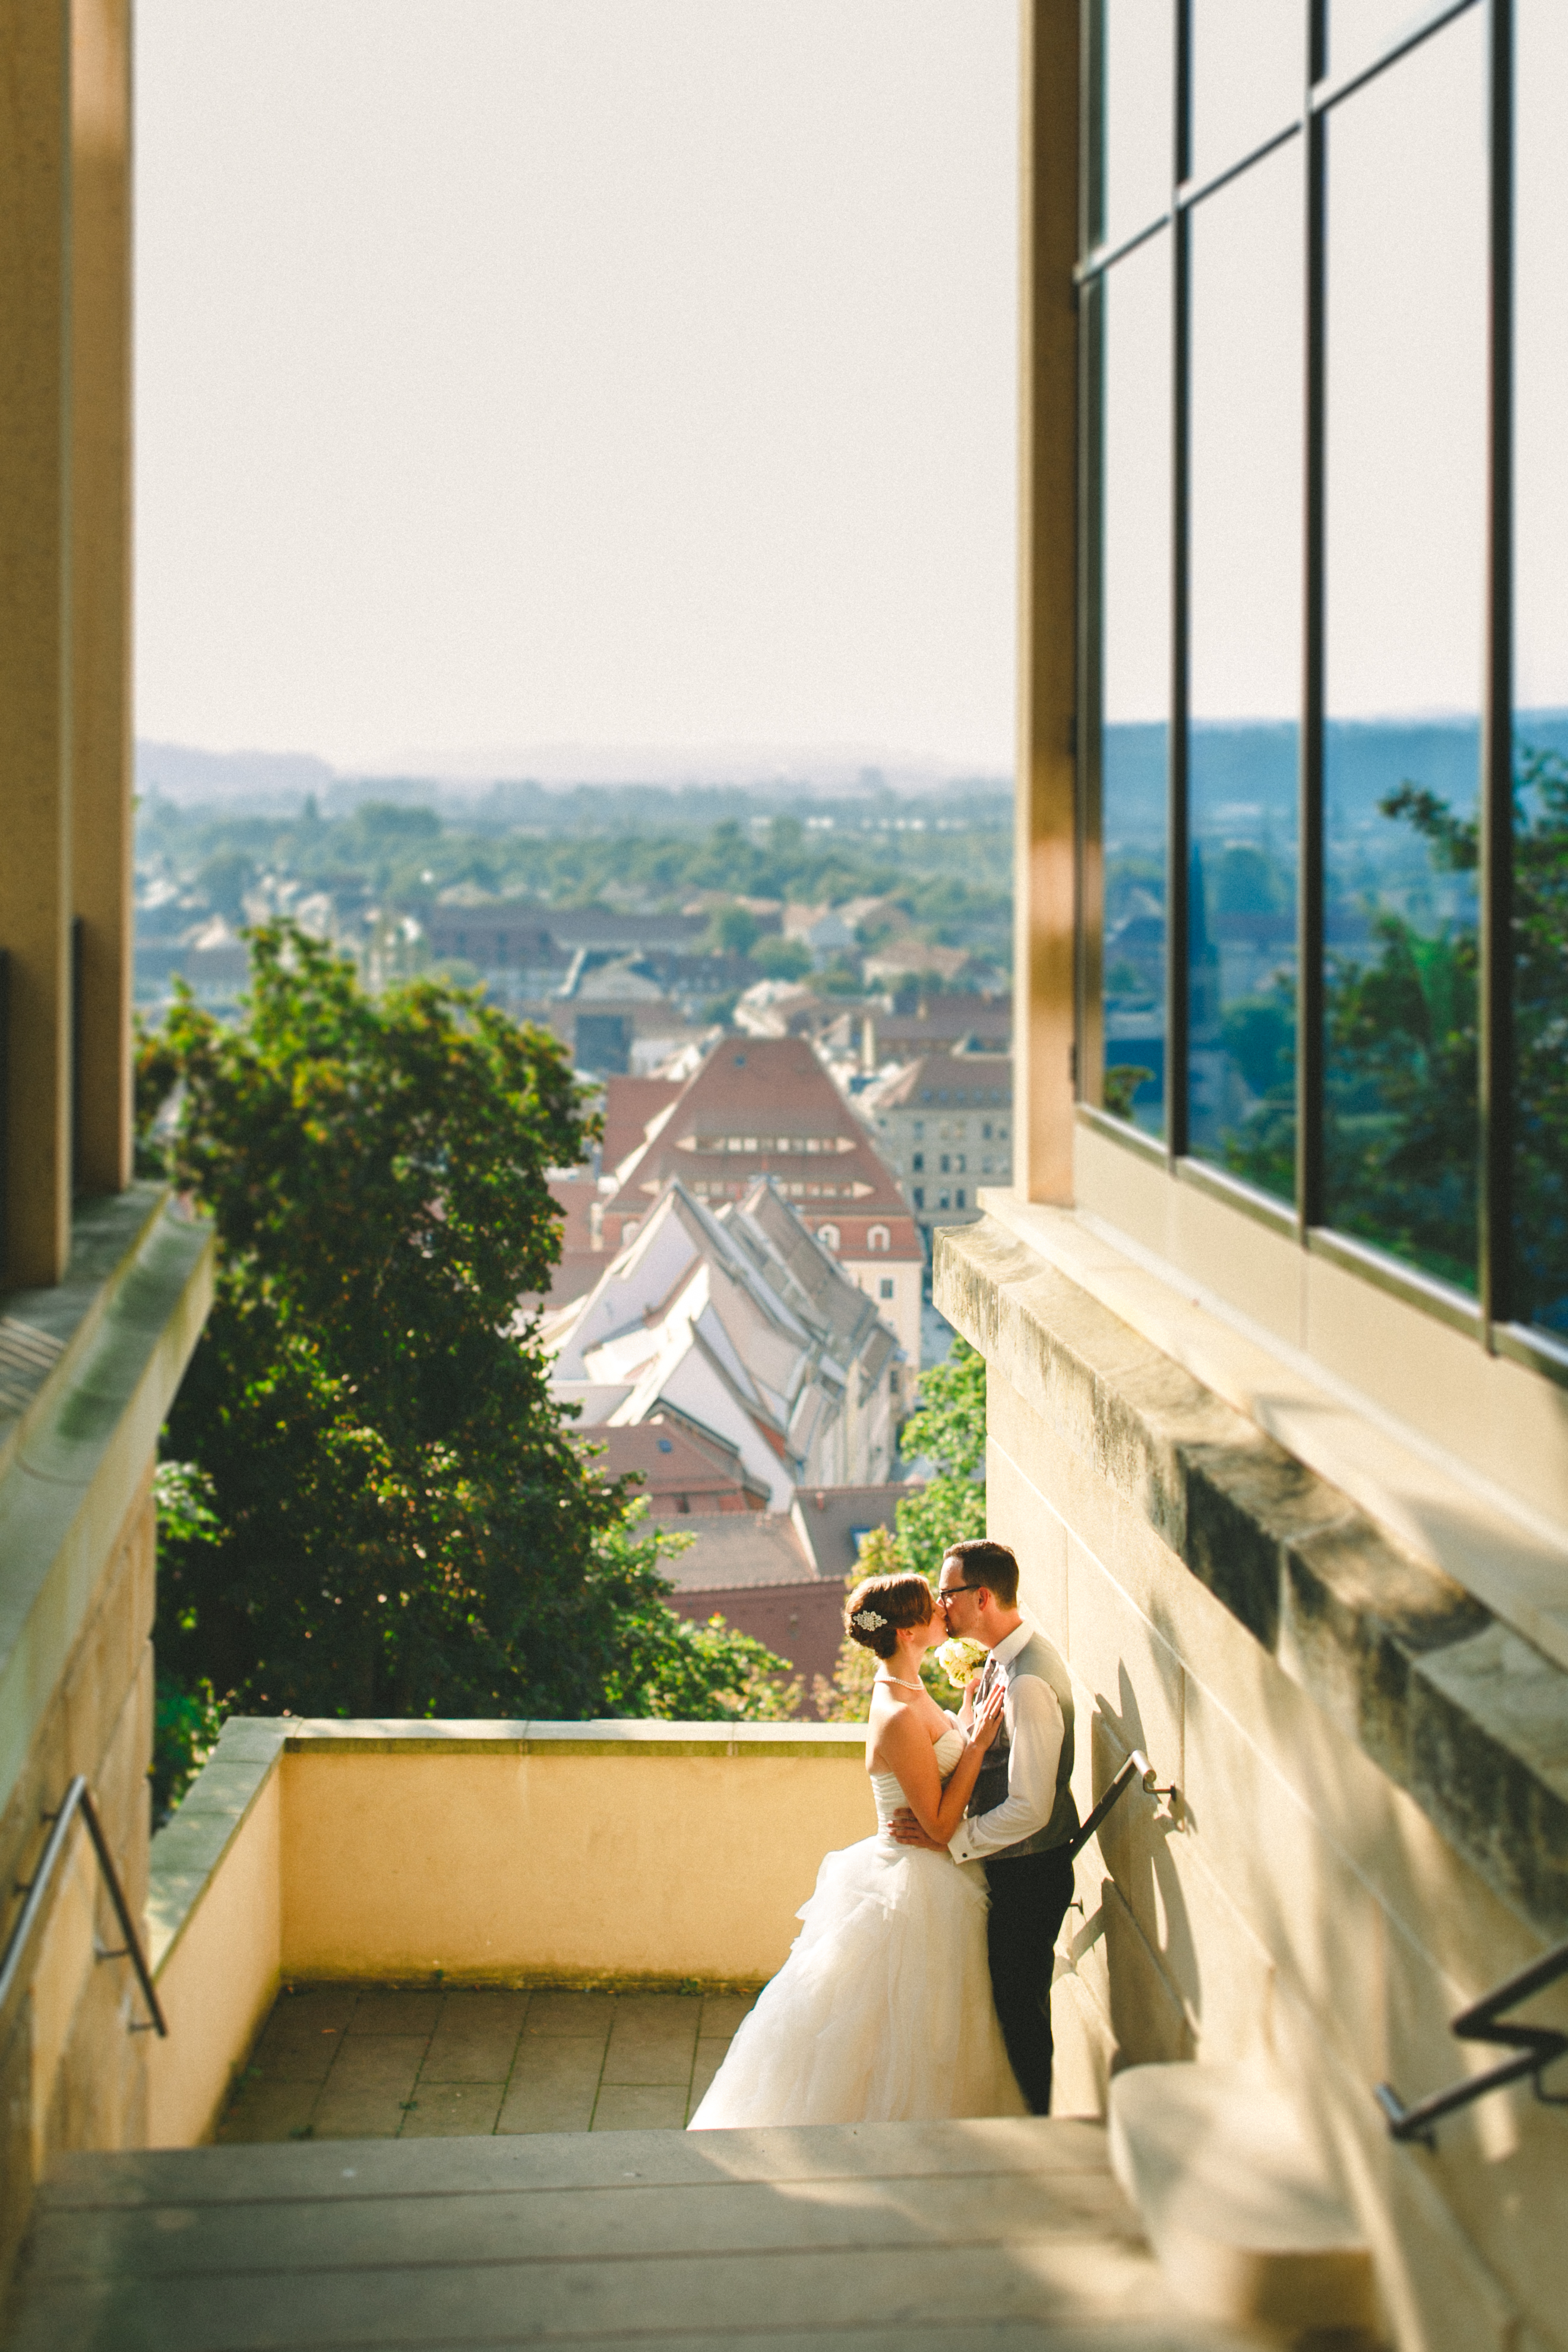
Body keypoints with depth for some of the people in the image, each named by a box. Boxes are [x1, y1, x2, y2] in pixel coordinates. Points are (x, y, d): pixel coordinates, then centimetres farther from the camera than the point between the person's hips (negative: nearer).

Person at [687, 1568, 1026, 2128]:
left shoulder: (906, 1690, 4)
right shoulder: (900, 1718, -25)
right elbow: (940, 1825, -22)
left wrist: (974, 1720, 7)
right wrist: (979, 1743, -22)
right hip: (920, 1892, -10)